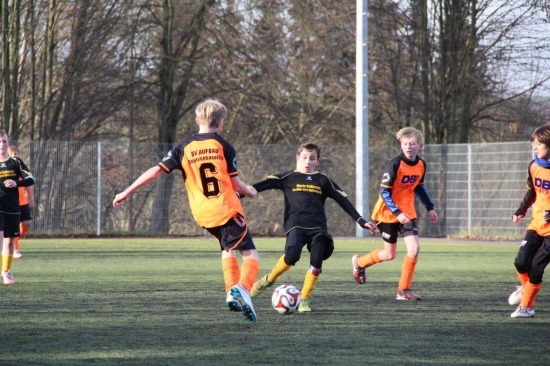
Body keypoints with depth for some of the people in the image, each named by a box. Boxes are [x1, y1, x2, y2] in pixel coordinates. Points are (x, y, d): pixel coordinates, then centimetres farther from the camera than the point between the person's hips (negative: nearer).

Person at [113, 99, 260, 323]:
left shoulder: (184, 149, 5)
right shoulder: (223, 146, -2)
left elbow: (157, 171, 0)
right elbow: (236, 184, -2)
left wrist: (126, 192, 3)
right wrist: (250, 192, 21)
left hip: (203, 214, 4)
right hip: (228, 210, -4)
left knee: (227, 250, 28)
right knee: (250, 255, -5)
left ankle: (231, 292, 12)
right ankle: (242, 289, -33)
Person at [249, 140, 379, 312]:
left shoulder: (323, 180, 15)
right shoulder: (288, 178, 10)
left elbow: (343, 201, 15)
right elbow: (265, 184, -2)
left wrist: (361, 221, 11)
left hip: (318, 227, 3)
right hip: (295, 225, -3)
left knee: (316, 262, -13)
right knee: (292, 255, -26)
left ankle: (304, 300, 0)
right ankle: (269, 279, -1)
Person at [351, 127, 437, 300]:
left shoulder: (421, 165, -2)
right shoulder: (395, 165, -21)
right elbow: (384, 192, -20)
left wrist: (430, 208, 14)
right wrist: (397, 213, -27)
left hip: (407, 213, 5)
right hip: (388, 213, -5)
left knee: (414, 248, -11)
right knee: (389, 254, 5)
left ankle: (404, 290, -1)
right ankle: (359, 262, 35)